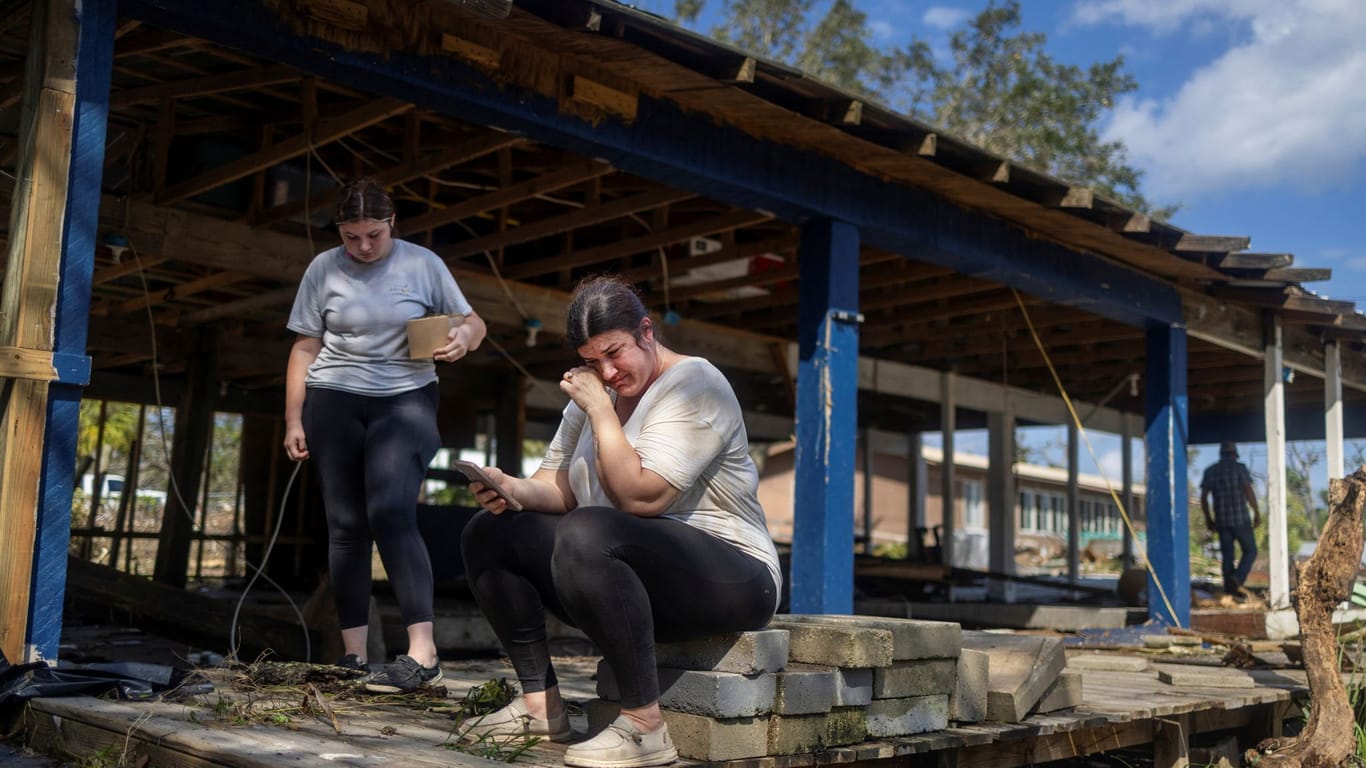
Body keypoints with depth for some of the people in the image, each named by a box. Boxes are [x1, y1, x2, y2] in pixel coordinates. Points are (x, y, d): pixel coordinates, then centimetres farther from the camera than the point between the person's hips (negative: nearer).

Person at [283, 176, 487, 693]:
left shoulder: (422, 264, 0)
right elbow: (305, 348, 7)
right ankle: (354, 655, 8)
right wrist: (293, 420, 2)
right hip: (333, 403, 3)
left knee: (391, 514, -20)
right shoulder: (323, 269, 3)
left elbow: (473, 323, 7)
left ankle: (423, 652, -22)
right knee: (345, 525, 2)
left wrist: (464, 336, -17)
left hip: (405, 400, -2)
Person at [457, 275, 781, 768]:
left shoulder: (694, 385, -12)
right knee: (488, 533, 3)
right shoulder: (594, 393, 12)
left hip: (726, 576, -9)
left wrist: (600, 408, -18)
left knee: (585, 535, -36)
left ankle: (644, 726, -28)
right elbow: (561, 489, 9)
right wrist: (514, 489, -12)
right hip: (627, 569, 9)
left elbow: (639, 497, -23)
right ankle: (541, 705, 0)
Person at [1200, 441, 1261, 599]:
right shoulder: (1239, 467, -3)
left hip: (1222, 521, 4)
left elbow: (1203, 498, 6)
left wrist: (1209, 519, 14)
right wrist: (1257, 513, -5)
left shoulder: (1210, 471, 9)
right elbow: (1249, 491, -13)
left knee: (1227, 556, 10)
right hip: (1241, 520, -4)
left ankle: (1230, 588, 5)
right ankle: (1237, 579, -14)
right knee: (1250, 552, 8)